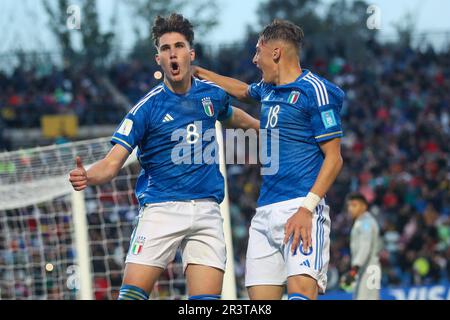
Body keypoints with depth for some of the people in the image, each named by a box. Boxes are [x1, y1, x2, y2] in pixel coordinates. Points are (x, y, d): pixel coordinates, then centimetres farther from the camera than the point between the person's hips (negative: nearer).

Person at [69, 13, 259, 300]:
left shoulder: (212, 95, 7)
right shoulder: (147, 107, -5)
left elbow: (232, 116, 34)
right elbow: (112, 163, -10)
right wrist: (87, 176, -31)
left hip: (206, 210, 3)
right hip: (161, 209, -3)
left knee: (206, 299, -8)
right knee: (132, 294, -13)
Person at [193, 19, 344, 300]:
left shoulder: (314, 90, -6)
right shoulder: (268, 89, 19)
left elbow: (334, 157, -10)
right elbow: (243, 90, 45)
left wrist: (307, 208, -20)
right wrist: (199, 73, 47)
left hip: (300, 208, -8)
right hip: (265, 212, 8)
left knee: (302, 291, -27)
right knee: (261, 296, -2)